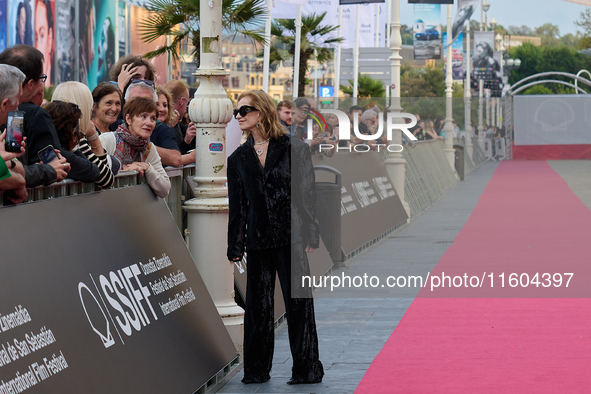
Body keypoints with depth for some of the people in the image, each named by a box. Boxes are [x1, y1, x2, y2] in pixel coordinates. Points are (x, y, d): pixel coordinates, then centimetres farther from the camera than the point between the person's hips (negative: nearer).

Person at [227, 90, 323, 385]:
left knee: (298, 302, -1)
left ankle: (306, 368, 6)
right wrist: (235, 247, 8)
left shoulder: (294, 149, 0)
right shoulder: (238, 158, 11)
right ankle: (257, 369, 15)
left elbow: (307, 195, -2)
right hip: (257, 239, 3)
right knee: (257, 305, 6)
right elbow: (237, 206, 12)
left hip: (290, 237, -3)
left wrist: (310, 236, -7)